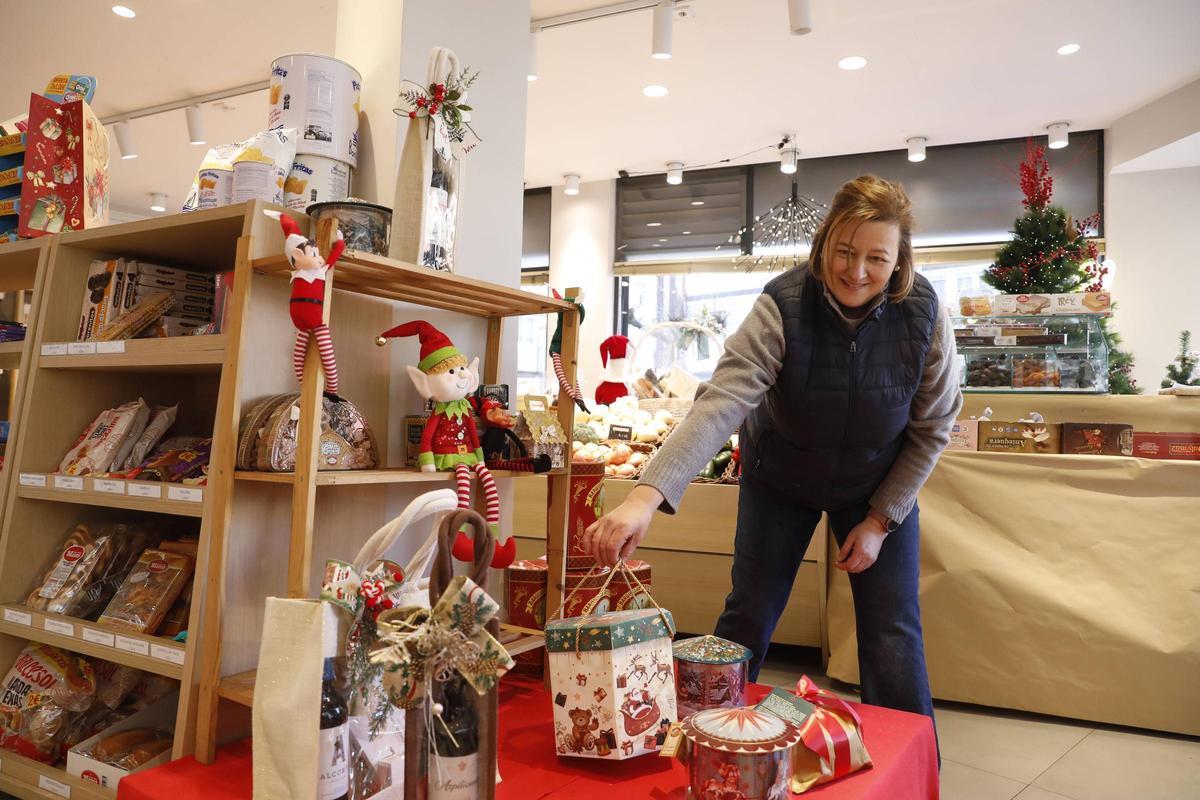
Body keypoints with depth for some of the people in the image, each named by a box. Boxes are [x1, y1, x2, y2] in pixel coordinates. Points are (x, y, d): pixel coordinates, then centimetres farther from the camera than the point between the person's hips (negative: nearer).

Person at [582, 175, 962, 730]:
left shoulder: (924, 315, -22)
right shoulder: (782, 306, -29)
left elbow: (931, 428, -10)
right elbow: (722, 402, -42)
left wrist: (881, 520, -13)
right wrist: (647, 495, -55)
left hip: (880, 486, 1)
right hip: (779, 480, -1)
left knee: (893, 636, 0)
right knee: (748, 617, 5)